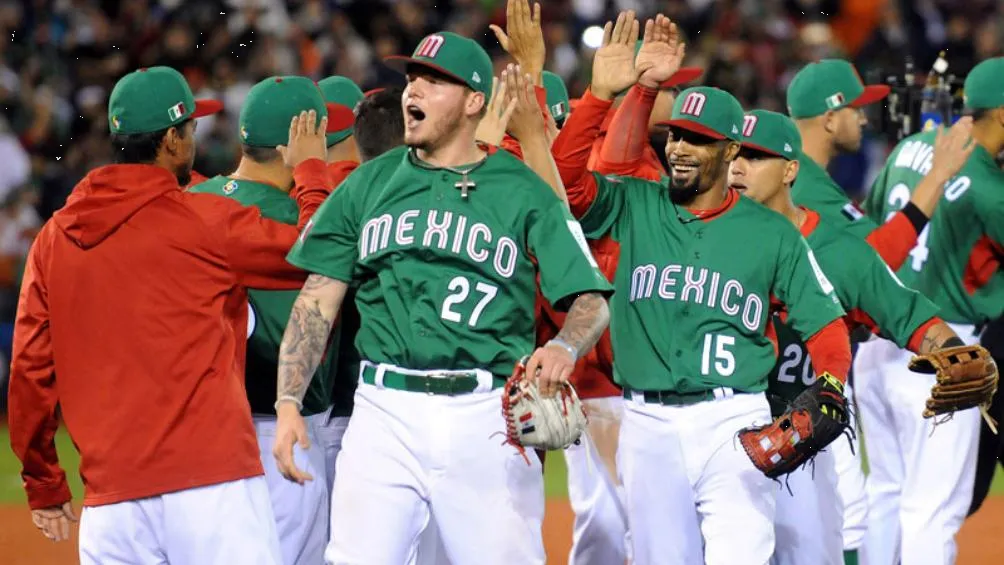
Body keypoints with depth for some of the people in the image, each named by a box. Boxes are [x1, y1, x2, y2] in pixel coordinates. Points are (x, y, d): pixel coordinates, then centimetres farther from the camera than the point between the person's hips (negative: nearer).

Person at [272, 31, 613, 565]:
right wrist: (288, 404, -2)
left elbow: (591, 301, 0)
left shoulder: (523, 191, 4)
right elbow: (318, 302, 10)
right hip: (385, 412, 2)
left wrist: (563, 347, -23)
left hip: (487, 415, -2)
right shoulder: (369, 184, 12)